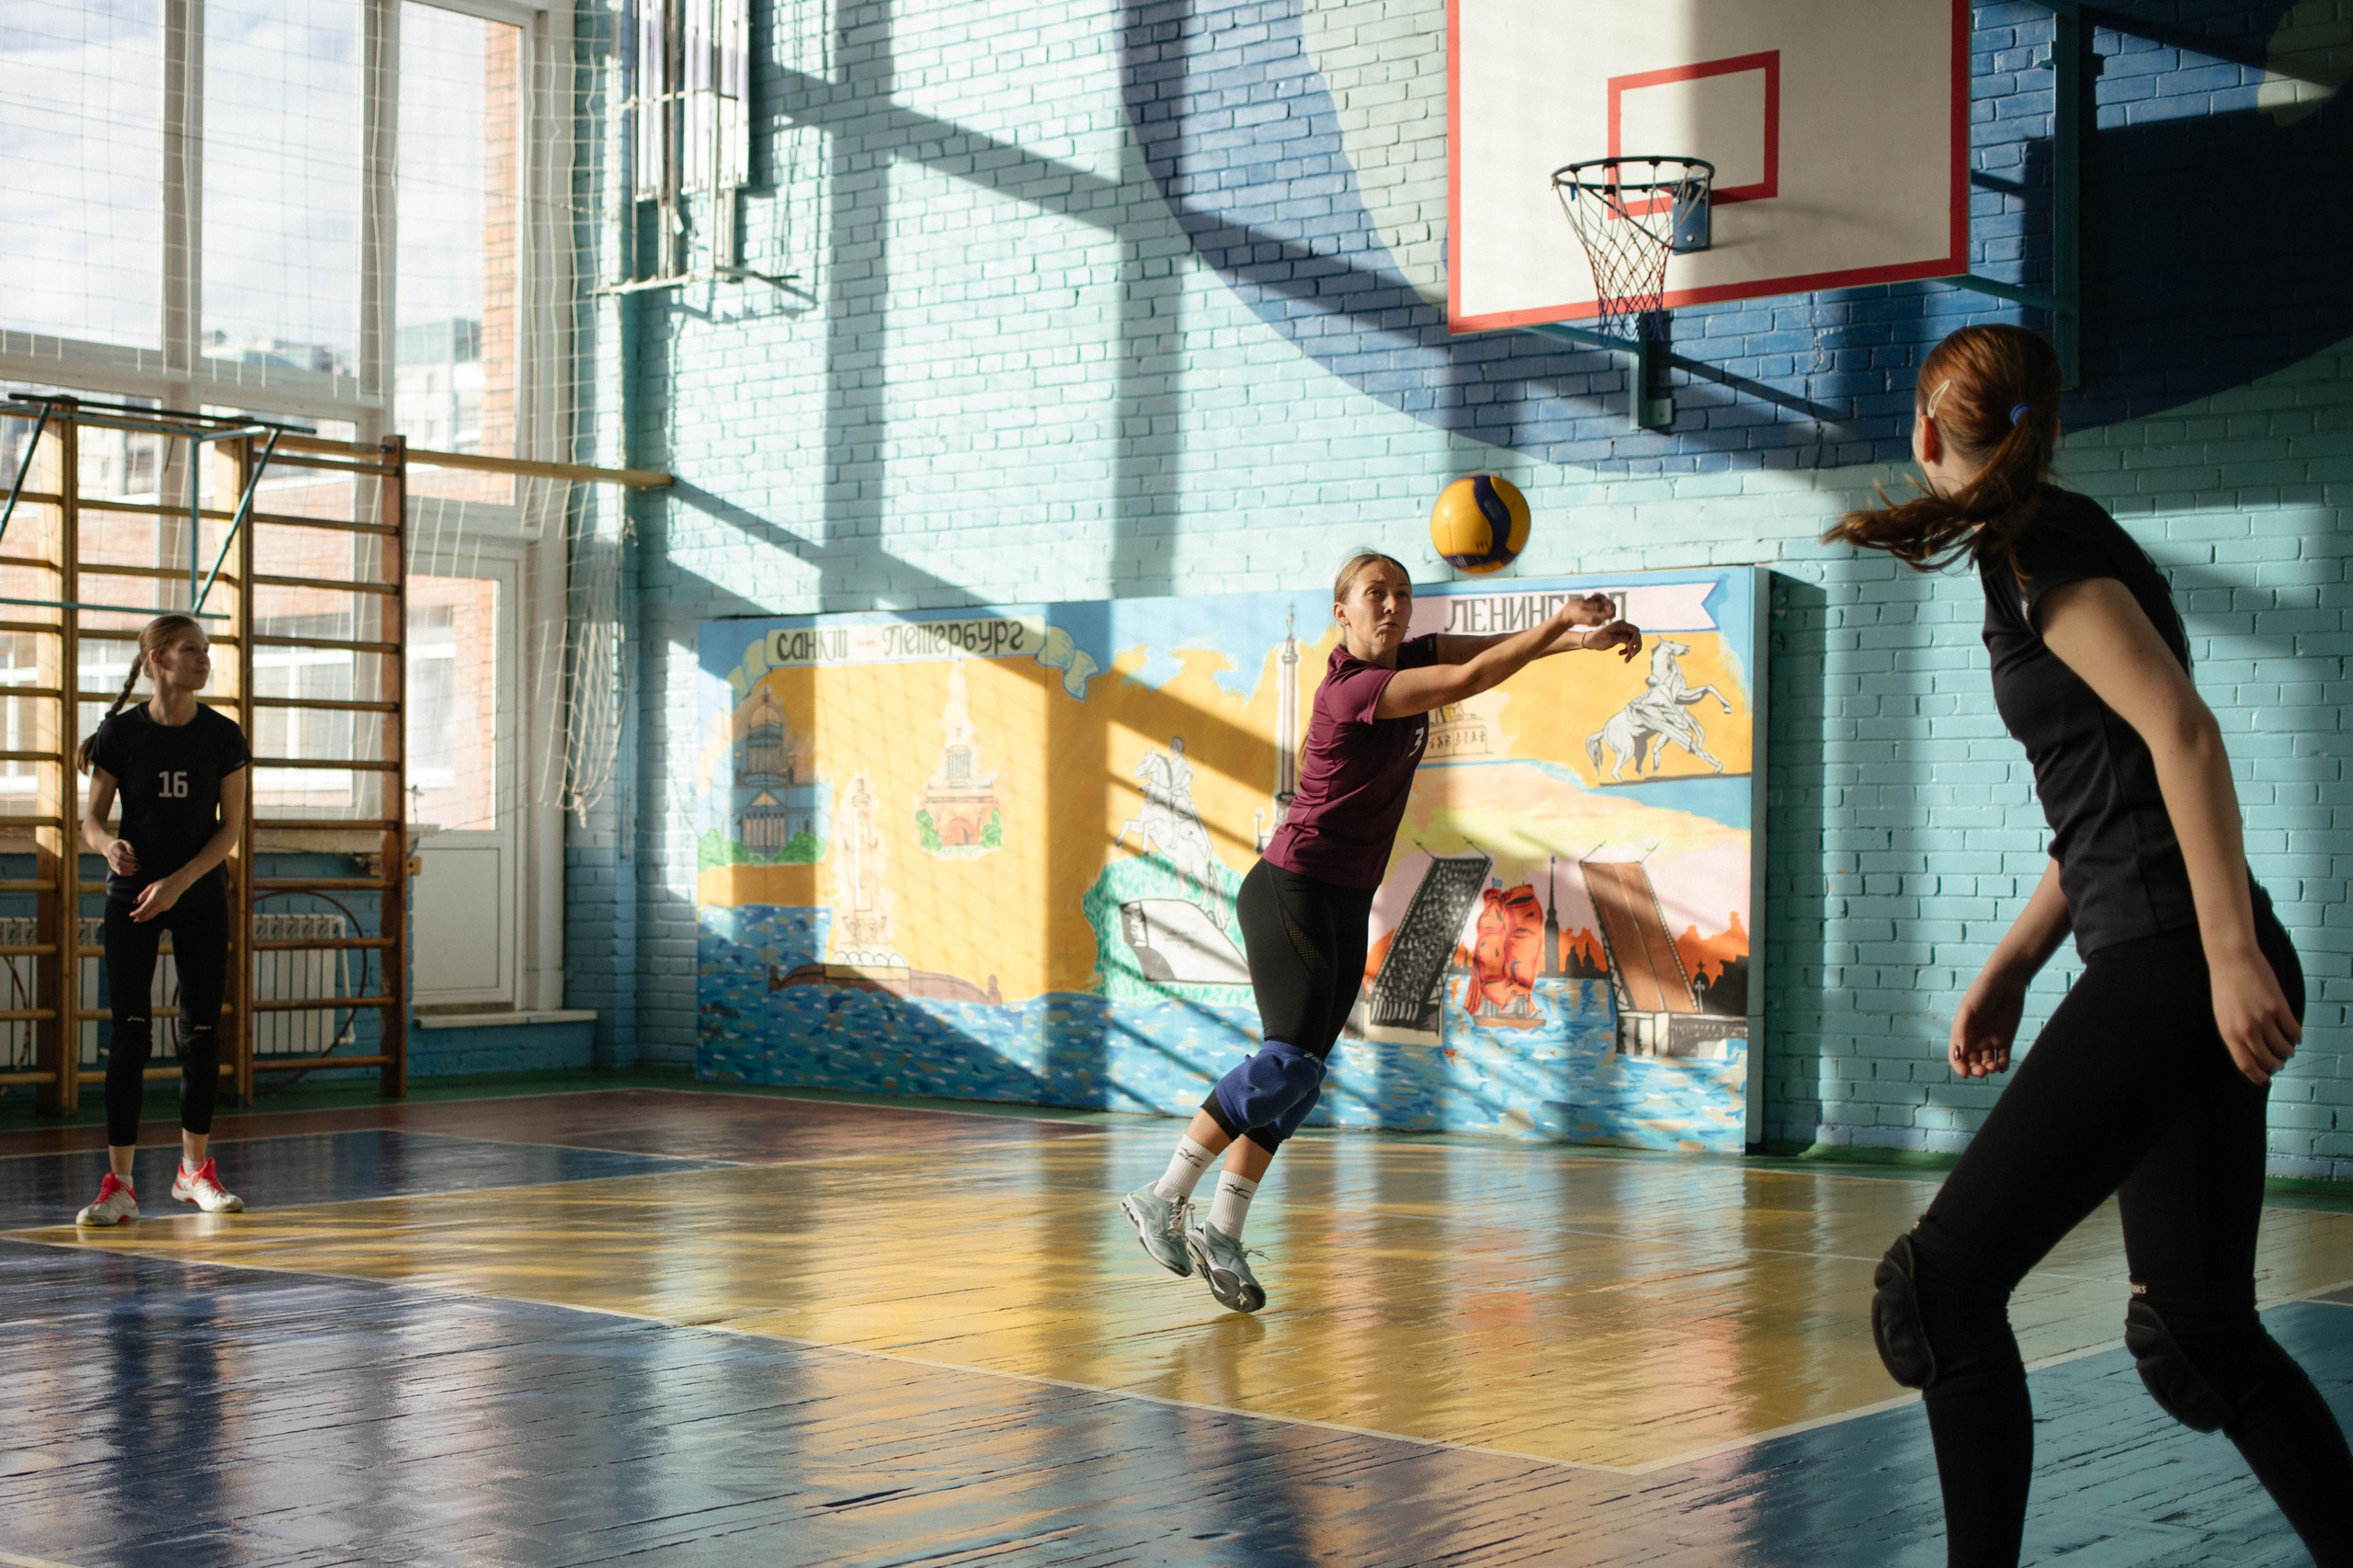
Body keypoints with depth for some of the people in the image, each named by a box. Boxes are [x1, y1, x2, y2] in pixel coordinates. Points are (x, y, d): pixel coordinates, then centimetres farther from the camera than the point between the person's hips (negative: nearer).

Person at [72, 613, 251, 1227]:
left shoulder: (223, 736, -4)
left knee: (202, 1032, 4)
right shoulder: (121, 733, -7)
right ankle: (119, 1184, -6)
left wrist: (177, 882, -15)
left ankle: (193, 1169, 20)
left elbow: (230, 826, -4)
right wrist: (109, 846, -25)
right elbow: (91, 817, -2)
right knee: (130, 1033, -7)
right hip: (132, 898, -2)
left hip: (201, 898, 2)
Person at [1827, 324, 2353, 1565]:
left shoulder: (2033, 546, -8)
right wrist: (2007, 969, 24)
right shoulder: (2051, 544, 20)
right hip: (2171, 973, 10)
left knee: (1945, 1279, -7)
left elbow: (2182, 733, -19)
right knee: (2203, 1325, 13)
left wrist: (2231, 952, -24)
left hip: (2173, 970, -10)